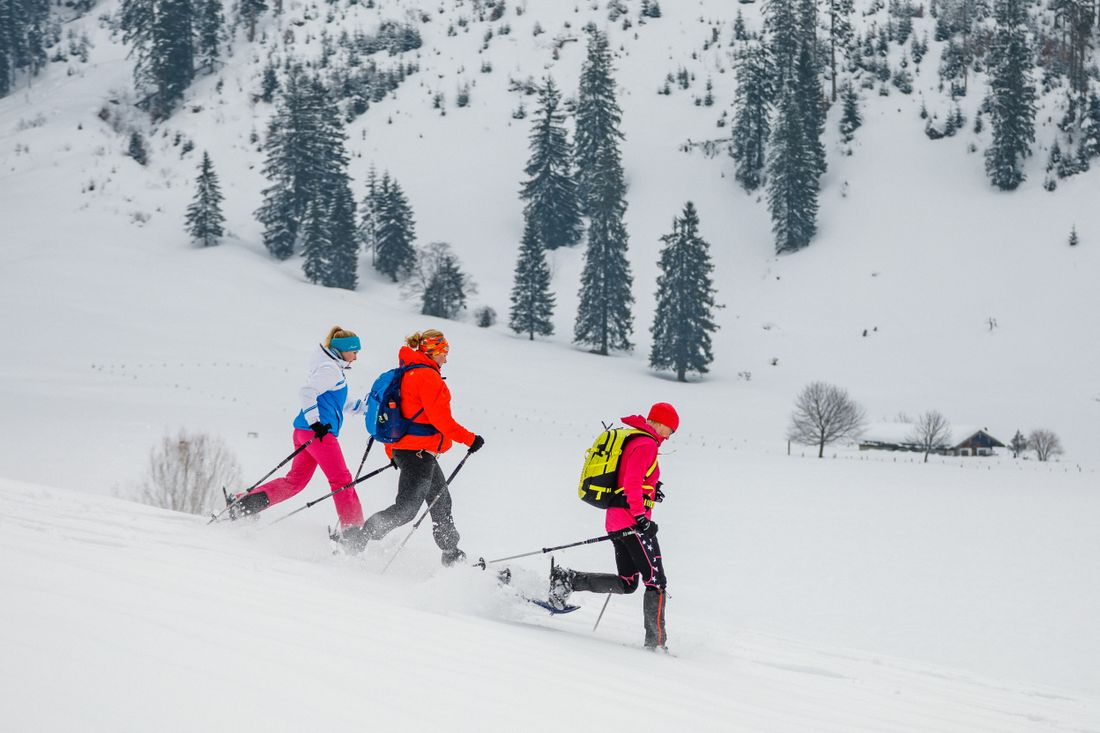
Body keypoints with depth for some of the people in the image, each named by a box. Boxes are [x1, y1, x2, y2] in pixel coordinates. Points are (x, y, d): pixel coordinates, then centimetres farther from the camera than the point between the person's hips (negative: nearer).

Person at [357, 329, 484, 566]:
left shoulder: (406, 374, 14)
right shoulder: (428, 376, -15)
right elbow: (440, 419, -20)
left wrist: (392, 452, 24)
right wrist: (470, 439, -12)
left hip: (403, 448, 11)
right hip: (420, 451, -11)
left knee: (441, 501, 18)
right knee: (406, 508, -11)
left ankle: (452, 555, 26)